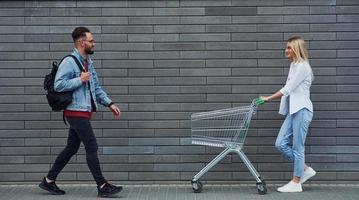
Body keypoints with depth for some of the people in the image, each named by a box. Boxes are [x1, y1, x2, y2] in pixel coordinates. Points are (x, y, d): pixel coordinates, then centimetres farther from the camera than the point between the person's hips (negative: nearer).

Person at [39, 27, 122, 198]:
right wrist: (80, 79, -19)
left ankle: (49, 181, 24)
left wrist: (109, 103, 10)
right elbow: (58, 85, -21)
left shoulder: (88, 62, 16)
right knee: (92, 147, -8)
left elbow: (96, 88, 20)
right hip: (76, 112, -9)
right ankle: (102, 186, -2)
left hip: (84, 112, 9)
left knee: (71, 148, 13)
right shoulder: (69, 62, -13)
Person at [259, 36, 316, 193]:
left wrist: (267, 98, -11)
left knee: (297, 147, -3)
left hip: (301, 110, -9)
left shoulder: (303, 66, -11)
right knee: (280, 144, 4)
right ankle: (305, 169, 18)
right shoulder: (294, 65, 18)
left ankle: (296, 183, 7)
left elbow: (287, 89, -15)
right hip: (293, 110, 9)